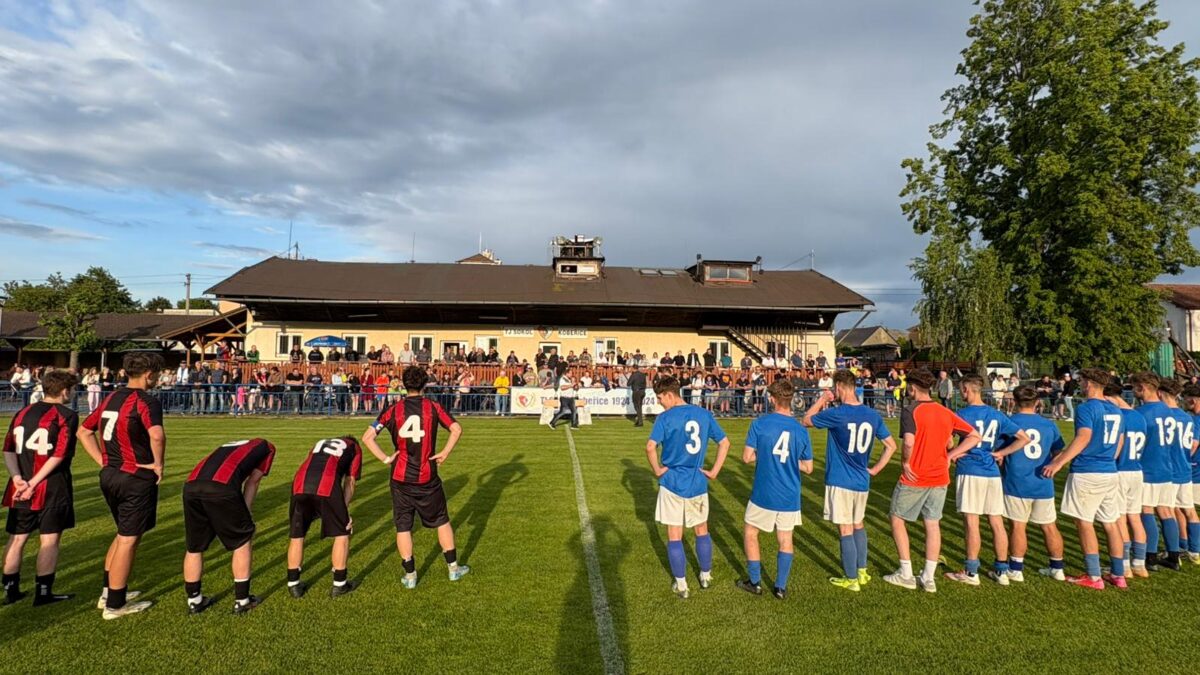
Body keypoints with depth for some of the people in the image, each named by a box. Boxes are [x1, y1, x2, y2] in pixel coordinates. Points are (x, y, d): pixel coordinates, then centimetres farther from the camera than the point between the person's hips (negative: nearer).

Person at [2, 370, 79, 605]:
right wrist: (34, 483, -13)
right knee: (49, 540, 3)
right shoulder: (67, 416, -8)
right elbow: (59, 455, -17)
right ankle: (43, 593, 8)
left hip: (20, 488, 6)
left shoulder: (23, 413, 11)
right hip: (52, 488, -6)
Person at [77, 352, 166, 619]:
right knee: (129, 539, 4)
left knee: (123, 534, 24)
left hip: (110, 475, 9)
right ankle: (115, 604, 14)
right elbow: (156, 435, -34)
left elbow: (84, 431, 16)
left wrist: (103, 461, 13)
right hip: (136, 478, -8)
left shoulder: (111, 398, 10)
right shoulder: (147, 401, -17)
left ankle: (108, 592, 34)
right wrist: (158, 464, -18)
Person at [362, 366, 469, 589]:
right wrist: (445, 453, -3)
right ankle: (453, 568, 24)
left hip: (401, 478, 0)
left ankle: (410, 575, 17)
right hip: (428, 478, 0)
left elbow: (368, 437, -7)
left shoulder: (393, 410, -2)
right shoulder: (433, 407, -4)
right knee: (442, 521, 16)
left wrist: (385, 459, -1)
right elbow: (457, 429, -12)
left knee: (403, 526, 12)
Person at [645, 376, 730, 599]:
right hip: (698, 484, 4)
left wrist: (657, 470, -9)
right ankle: (706, 576, 34)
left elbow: (651, 447, -24)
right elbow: (724, 442, 4)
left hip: (672, 483, -4)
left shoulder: (665, 418, -13)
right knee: (702, 531, 22)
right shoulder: (704, 414, 2)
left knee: (674, 536, 8)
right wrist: (714, 471, 6)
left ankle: (681, 585, 15)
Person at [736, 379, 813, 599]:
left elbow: (747, 457, -11)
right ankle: (781, 587, 19)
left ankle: (755, 582, 22)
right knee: (785, 539, 14)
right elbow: (808, 467, 4)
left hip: (763, 494, -3)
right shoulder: (801, 430, -2)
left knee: (750, 533, 16)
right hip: (790, 497, 3)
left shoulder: (760, 424, -12)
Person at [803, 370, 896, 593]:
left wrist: (821, 400, 7)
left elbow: (806, 420, -2)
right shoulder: (872, 414, 1)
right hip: (862, 481, 6)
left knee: (845, 530, 4)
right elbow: (891, 445, 7)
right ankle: (862, 572, 30)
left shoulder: (837, 414, -17)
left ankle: (851, 579, 13)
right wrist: (875, 469, 11)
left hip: (840, 481, -6)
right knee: (859, 525, 22)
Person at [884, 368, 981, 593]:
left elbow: (909, 443, -29)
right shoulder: (945, 412, 5)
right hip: (940, 478, 6)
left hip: (914, 478, -6)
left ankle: (906, 574, 13)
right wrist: (950, 455, 4)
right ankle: (929, 578, 17)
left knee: (897, 519, 10)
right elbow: (975, 436, 7)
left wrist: (904, 462, -12)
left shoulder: (911, 411, -15)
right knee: (933, 524, 12)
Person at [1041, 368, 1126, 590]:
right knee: (1111, 523, 13)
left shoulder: (1086, 408, -12)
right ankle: (1118, 575, 19)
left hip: (1086, 473, -8)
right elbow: (1119, 442, 19)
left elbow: (1084, 437, -25)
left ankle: (1094, 577, 3)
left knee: (1084, 523, 0)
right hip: (1110, 473, 8)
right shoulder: (1115, 410, 12)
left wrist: (1059, 462, -28)